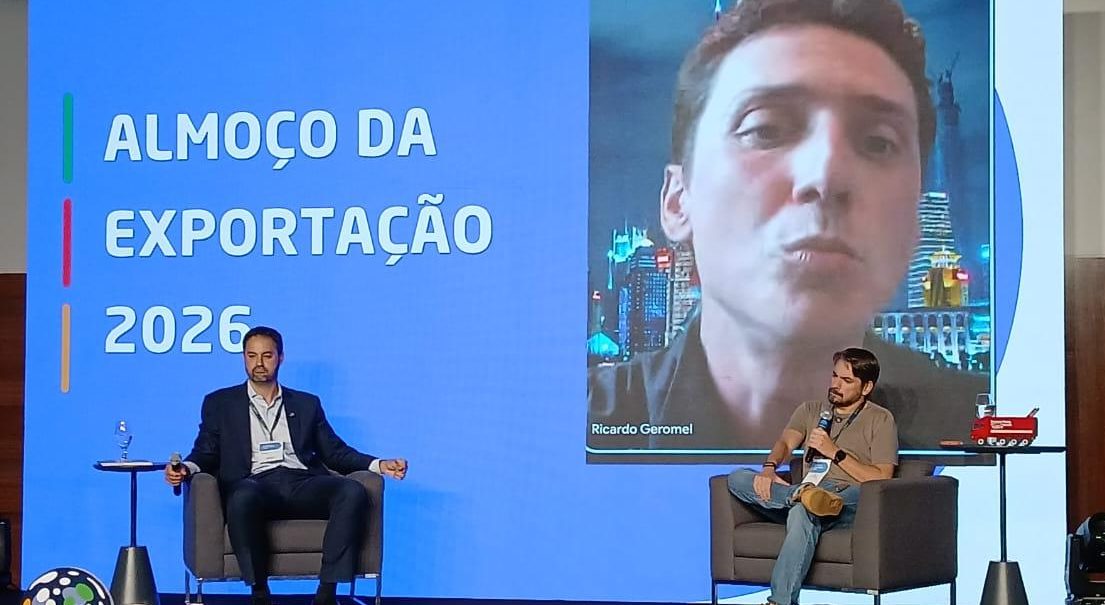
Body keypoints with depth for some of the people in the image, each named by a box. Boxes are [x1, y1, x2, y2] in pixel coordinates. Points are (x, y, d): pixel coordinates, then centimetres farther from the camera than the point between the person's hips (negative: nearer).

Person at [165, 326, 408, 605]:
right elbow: (206, 453, 13)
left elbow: (335, 452, 21)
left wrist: (378, 465, 5)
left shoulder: (306, 404, 26)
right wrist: (187, 468, -11)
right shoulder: (220, 403, 20)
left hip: (302, 483, 3)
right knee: (243, 497, -40)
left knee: (352, 491, -29)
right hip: (255, 483, -2)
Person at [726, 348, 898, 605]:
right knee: (738, 478, -17)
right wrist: (769, 468, -16)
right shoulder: (811, 410, 25)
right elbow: (785, 442, 6)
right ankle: (803, 494, -38)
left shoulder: (880, 419, 11)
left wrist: (835, 452, -7)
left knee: (803, 512, -40)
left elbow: (881, 480, 0)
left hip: (847, 504, -5)